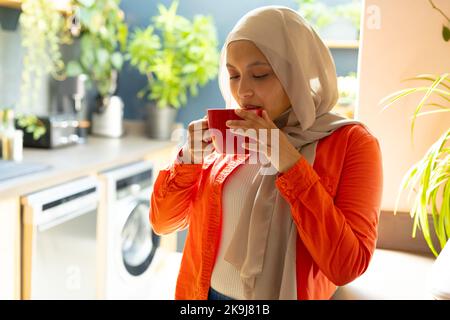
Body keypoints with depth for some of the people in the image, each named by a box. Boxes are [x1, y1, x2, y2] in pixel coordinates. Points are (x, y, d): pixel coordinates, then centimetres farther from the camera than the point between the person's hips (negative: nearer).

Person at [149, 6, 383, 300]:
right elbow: (163, 222, 2)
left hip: (288, 294, -3)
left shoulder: (350, 143, -13)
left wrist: (289, 163, -26)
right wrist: (189, 156, -14)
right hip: (201, 292, 3)